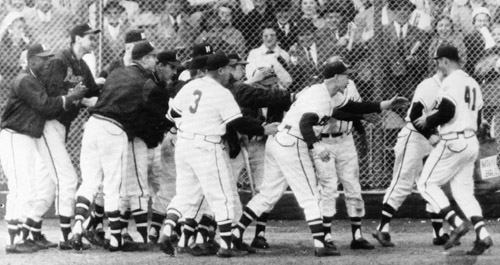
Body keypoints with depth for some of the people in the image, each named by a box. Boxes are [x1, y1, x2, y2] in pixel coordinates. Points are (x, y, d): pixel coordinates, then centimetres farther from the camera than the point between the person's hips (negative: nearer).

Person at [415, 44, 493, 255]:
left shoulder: (451, 82, -11)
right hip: (472, 141, 8)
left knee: (427, 184, 1)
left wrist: (428, 121, -4)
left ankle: (457, 223, -13)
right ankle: (482, 234, -5)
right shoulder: (473, 83, 16)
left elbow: (447, 111, -22)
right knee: (464, 190, 11)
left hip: (453, 143, -8)